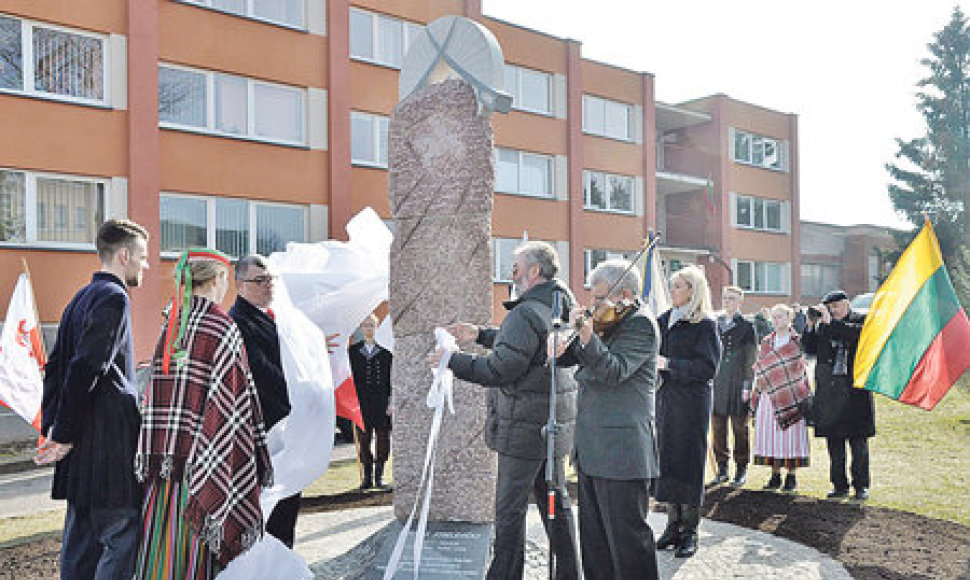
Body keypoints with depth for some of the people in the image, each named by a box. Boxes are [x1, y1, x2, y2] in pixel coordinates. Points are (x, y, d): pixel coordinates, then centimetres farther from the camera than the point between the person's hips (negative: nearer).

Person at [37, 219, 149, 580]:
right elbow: (85, 370, -19)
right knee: (123, 537, -5)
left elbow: (56, 367, 18)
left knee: (81, 540, 14)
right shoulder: (114, 298, -12)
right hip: (111, 443, -10)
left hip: (82, 450, 10)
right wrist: (63, 434, -14)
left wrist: (52, 426, 14)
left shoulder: (81, 299, 18)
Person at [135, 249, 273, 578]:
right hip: (204, 461, -6)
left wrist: (150, 462, 14)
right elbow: (232, 403, -15)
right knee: (199, 551, 3)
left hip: (164, 461, 6)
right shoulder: (224, 329, -12)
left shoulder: (169, 326, 6)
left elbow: (154, 398, 8)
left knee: (165, 548, 13)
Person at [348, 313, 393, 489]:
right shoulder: (353, 351, 7)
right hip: (362, 403, 1)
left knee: (383, 440, 3)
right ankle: (368, 476, 14)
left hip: (382, 403, -1)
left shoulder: (385, 351, 4)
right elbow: (350, 377, 6)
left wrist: (391, 401, -4)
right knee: (363, 440, 3)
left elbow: (391, 378, 3)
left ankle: (379, 474, 16)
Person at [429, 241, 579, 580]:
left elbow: (498, 370, -22)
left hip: (525, 429, -10)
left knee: (509, 509, 0)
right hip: (555, 424, 10)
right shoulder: (559, 307, 11)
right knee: (555, 503, 17)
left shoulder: (527, 314, -20)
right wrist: (480, 335, 22)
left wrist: (452, 360, -11)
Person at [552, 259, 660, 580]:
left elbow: (615, 371, -23)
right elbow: (568, 359, 14)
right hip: (592, 447, 9)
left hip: (622, 452, -9)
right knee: (594, 537, 18)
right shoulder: (605, 324, 15)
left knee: (627, 535, -2)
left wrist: (589, 340, -38)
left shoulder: (641, 324, -11)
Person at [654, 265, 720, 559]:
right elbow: (652, 352, 16)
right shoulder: (663, 320, 12)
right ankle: (673, 526, 19)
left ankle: (690, 531, 10)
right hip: (666, 400, 6)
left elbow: (708, 367, -15)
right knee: (667, 460, 8)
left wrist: (669, 365, -19)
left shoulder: (705, 325, -7)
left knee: (689, 463, -1)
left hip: (692, 402, -6)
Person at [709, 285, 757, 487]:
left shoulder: (747, 326, 0)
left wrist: (747, 385, -9)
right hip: (717, 383, 4)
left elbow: (751, 359, -3)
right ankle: (722, 469, 15)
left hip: (737, 383, -4)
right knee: (717, 426, 5)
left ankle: (741, 470, 13)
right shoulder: (715, 324, 12)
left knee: (740, 427, 1)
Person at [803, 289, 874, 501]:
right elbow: (810, 349, 8)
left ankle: (861, 485, 12)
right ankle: (839, 485, 16)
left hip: (854, 389, -4)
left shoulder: (861, 320, 2)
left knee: (858, 442, 2)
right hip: (829, 392, 4)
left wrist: (830, 322, -19)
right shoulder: (823, 324, 12)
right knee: (834, 441, 7)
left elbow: (857, 334, -19)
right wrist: (810, 326, -4)